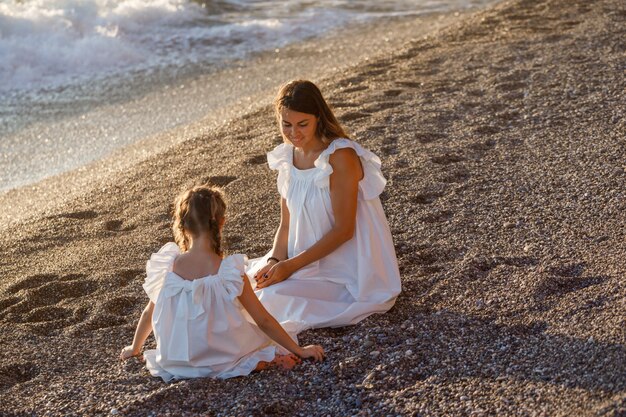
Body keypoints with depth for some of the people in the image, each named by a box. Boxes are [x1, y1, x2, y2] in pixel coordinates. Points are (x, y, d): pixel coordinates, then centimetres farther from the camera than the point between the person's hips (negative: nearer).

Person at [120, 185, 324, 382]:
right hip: (221, 359, -2)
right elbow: (263, 320, -14)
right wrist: (299, 350, -1)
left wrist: (134, 348, 21)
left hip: (177, 359, 2)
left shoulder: (168, 267, -14)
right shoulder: (229, 271, -21)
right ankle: (256, 361, -1)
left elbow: (149, 313, 2)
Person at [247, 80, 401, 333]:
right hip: (309, 259, 7)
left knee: (273, 296, -23)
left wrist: (291, 265, -21)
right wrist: (274, 261, -13)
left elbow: (343, 230, -20)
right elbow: (286, 224, 6)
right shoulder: (287, 156, 2)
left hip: (348, 268, -7)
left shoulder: (340, 157, -20)